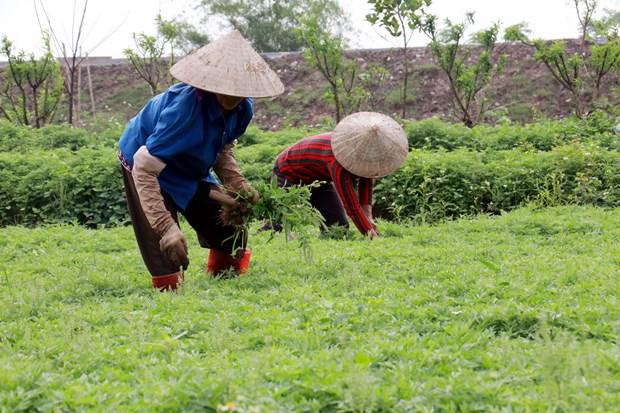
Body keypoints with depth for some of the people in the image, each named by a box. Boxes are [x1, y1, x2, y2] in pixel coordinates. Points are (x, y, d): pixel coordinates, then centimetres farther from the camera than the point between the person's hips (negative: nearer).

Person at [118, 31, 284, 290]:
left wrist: (238, 184, -13)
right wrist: (167, 227, -46)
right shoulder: (185, 106, -39)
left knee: (231, 236, 8)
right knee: (166, 249, -18)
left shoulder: (242, 108, -16)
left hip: (192, 171, 7)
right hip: (147, 166, -7)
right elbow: (144, 168, -41)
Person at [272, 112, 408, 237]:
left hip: (318, 178, 8)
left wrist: (368, 215, -17)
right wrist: (370, 234, -39)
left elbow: (367, 179, -7)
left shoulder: (367, 150, -21)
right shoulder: (338, 164, -43)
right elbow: (351, 206, -41)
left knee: (339, 226, -2)